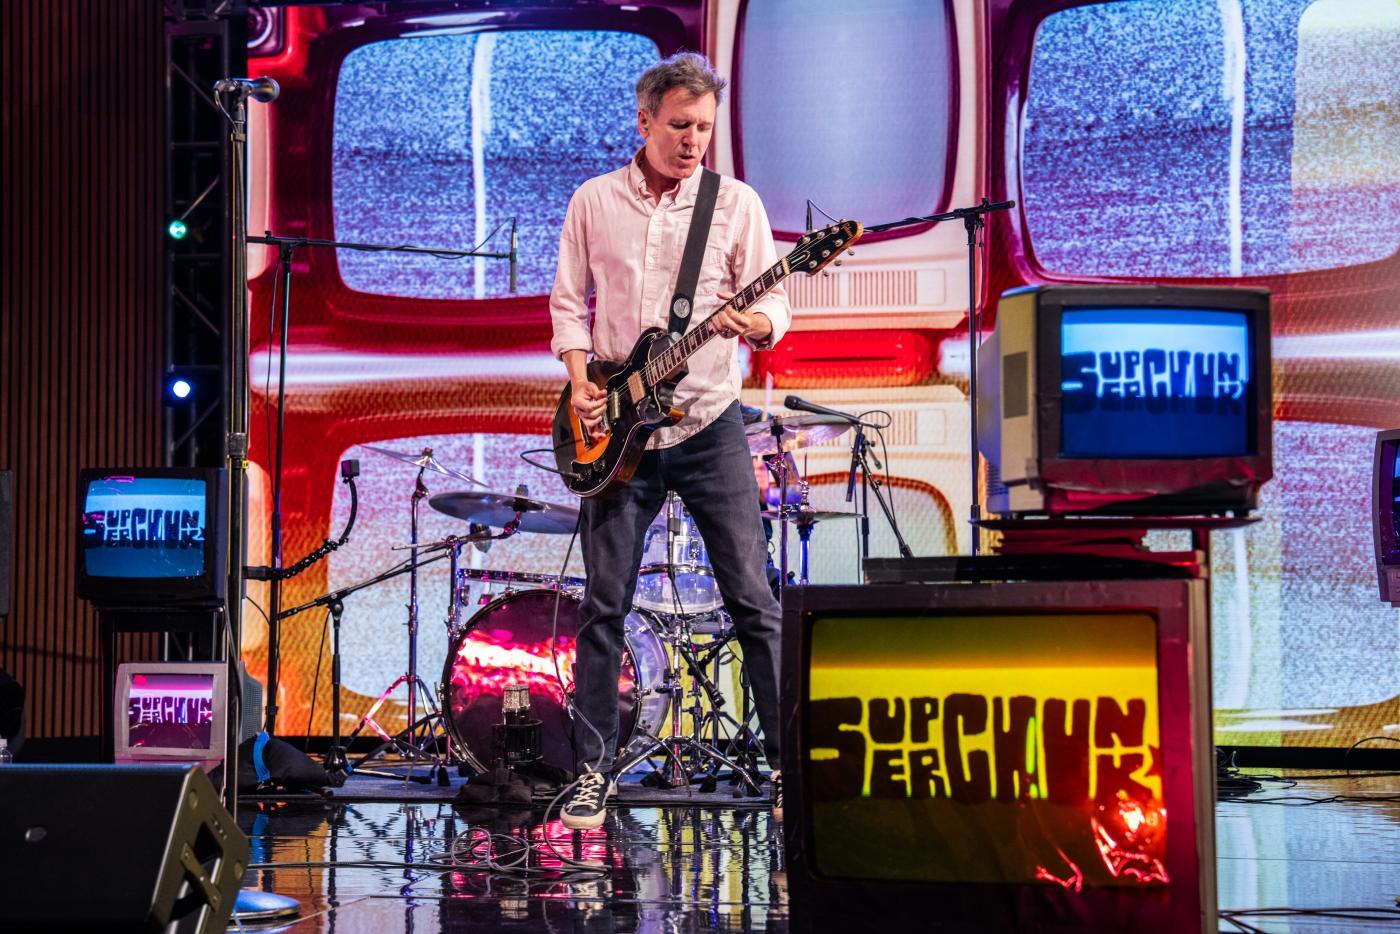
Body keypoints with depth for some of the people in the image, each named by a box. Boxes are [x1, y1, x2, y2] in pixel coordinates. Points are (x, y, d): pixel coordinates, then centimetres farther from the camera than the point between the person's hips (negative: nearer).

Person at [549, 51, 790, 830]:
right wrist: (580, 382, -4)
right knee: (604, 605, 4)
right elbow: (568, 303, 11)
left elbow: (775, 307, -2)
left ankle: (788, 763, 7)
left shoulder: (737, 203, 2)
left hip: (709, 424, -1)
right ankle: (596, 769, 16)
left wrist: (755, 323, -25)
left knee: (754, 600, -3)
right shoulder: (593, 202, 6)